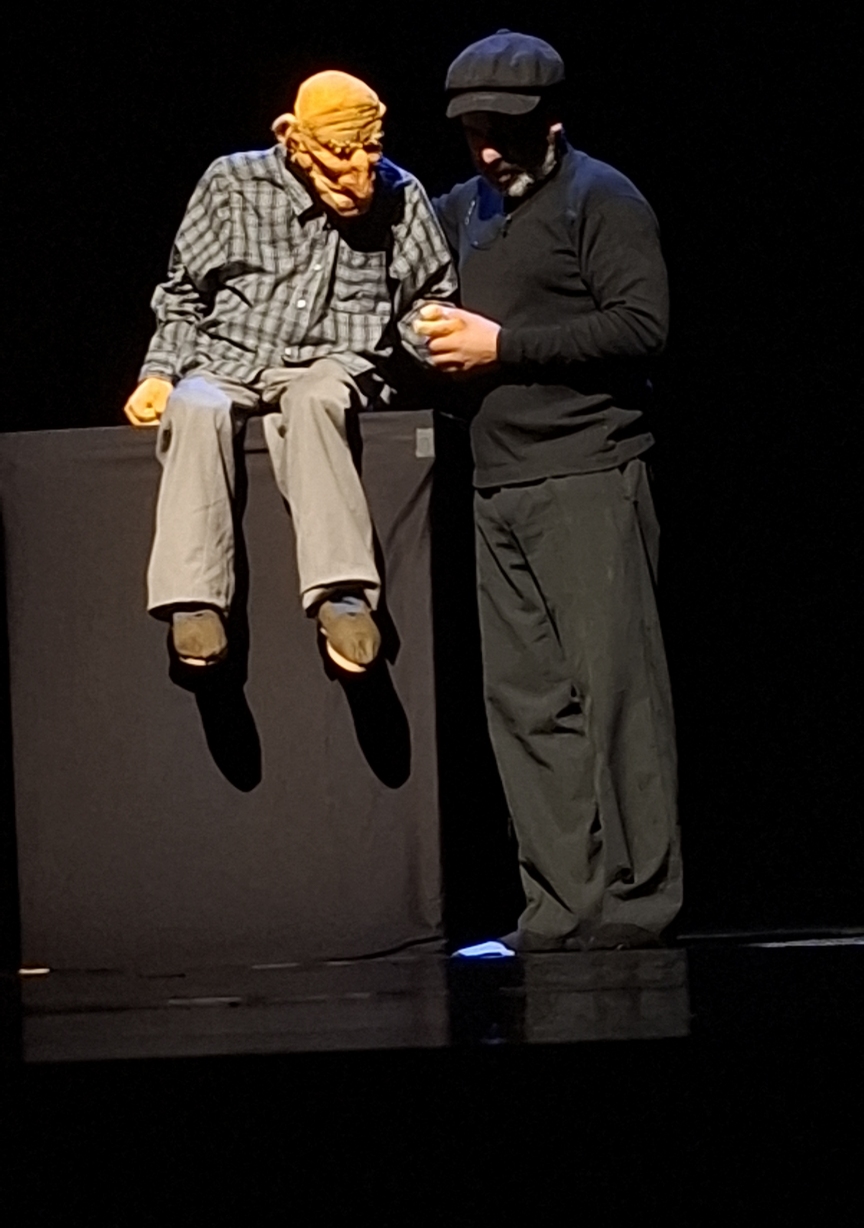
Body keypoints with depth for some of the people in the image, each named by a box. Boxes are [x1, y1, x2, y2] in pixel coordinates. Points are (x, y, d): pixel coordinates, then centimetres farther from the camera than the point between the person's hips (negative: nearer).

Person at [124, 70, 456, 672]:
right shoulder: (235, 184, 4)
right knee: (195, 408, -36)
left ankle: (340, 593, -47)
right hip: (230, 357, 1)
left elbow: (423, 302, 17)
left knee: (313, 399, -39)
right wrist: (160, 372, 1)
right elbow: (185, 294, 13)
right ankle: (193, 597, -39)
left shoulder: (399, 197, 5)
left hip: (335, 364, -1)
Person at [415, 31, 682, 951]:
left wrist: (503, 346, -12)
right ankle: (564, 908, 4)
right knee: (525, 700, 3)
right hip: (499, 487, 7)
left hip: (587, 478, -7)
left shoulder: (599, 199, -2)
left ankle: (633, 900, -5)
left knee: (611, 686, -7)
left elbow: (642, 326, -12)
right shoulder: (460, 212, 19)